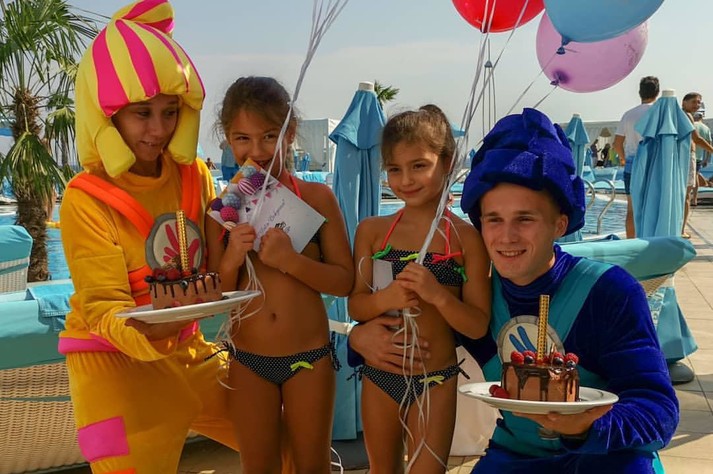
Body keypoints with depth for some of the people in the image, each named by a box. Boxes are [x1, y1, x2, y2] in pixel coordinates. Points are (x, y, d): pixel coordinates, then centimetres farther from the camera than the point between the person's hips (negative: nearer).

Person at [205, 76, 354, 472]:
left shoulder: (317, 198, -9)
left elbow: (345, 282, -9)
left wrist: (291, 261, -24)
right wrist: (230, 262, -19)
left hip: (310, 356, -2)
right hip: (248, 361, 2)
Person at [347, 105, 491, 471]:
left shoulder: (466, 237, -10)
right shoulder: (372, 231, -3)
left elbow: (478, 325, -10)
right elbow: (355, 305, -1)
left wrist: (437, 294, -27)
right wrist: (387, 297, -22)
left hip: (435, 383, -3)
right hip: (379, 376, 3)